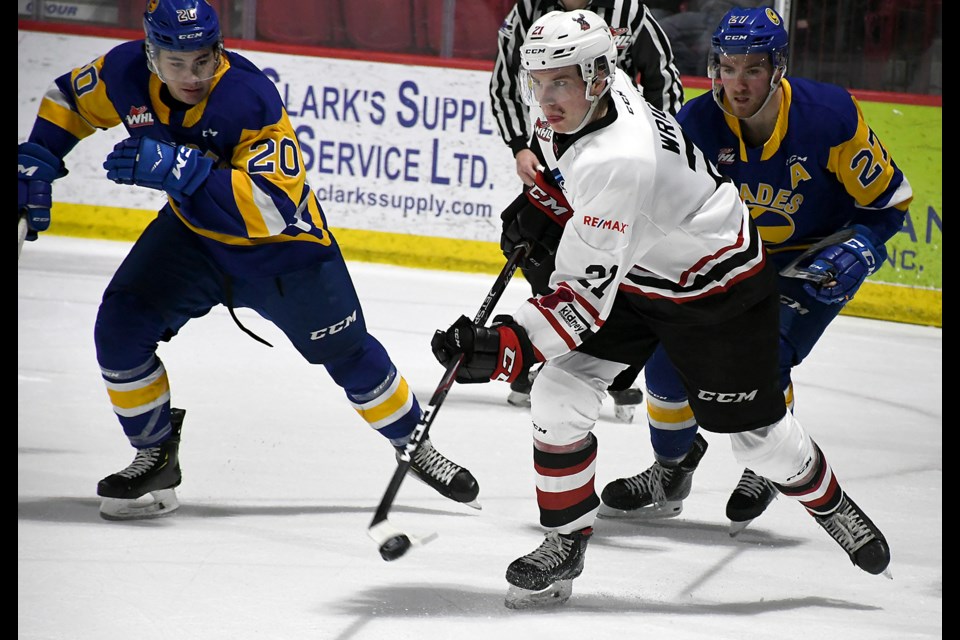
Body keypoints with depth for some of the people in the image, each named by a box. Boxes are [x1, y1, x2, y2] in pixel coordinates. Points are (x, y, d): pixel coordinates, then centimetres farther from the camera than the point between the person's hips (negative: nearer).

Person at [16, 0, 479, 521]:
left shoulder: (250, 98, -34)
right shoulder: (126, 74, -18)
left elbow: (274, 206, -42)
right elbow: (68, 101, 4)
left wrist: (180, 169, -49)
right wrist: (36, 162, -9)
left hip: (281, 245, -4)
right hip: (192, 233, 4)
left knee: (346, 352, 6)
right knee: (120, 329, -13)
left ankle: (416, 446, 29)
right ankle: (155, 459, 4)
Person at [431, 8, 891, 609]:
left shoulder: (619, 162, -41)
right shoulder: (582, 97, -16)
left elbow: (586, 295, -40)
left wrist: (504, 349, -47)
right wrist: (541, 208, 5)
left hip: (719, 285, -7)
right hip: (633, 273, 7)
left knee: (757, 433, 9)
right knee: (559, 396, -9)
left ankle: (830, 502, 40)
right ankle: (566, 543, 6)